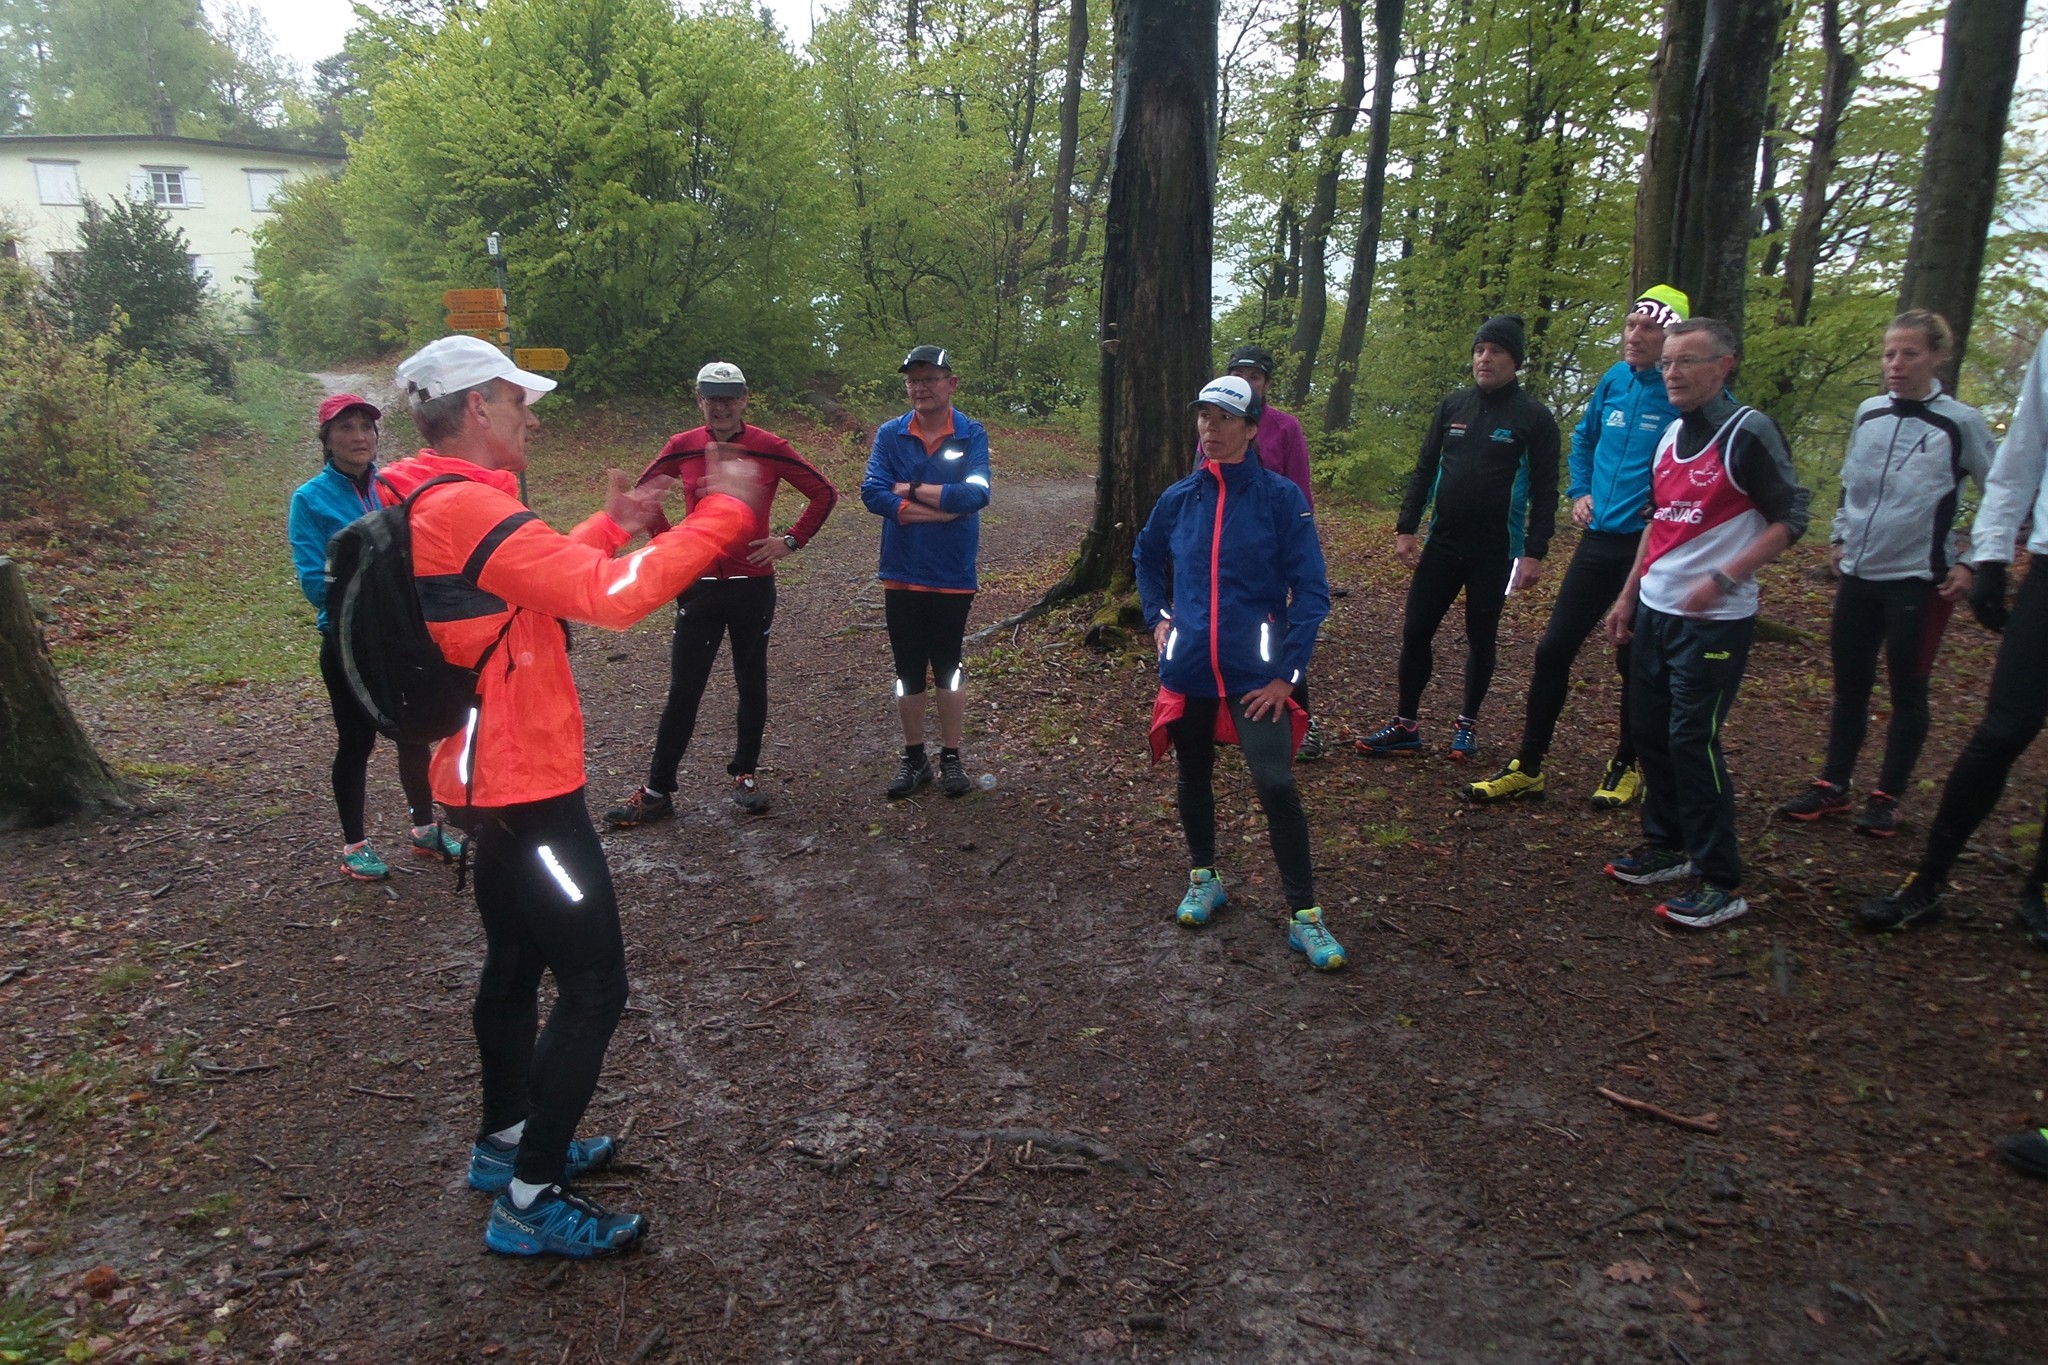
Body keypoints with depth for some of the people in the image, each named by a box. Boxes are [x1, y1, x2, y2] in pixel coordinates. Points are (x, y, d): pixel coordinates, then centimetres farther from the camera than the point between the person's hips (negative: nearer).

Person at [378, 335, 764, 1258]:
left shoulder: (430, 508, 10)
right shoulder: (467, 510, -22)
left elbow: (539, 580, 23)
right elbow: (611, 596, -30)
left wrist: (613, 525, 17)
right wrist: (724, 513, -22)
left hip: (490, 784, 11)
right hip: (524, 793, -11)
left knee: (517, 964, 23)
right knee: (593, 990, -4)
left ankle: (507, 1141, 39)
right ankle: (531, 1200, 6)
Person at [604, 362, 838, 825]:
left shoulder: (770, 448, -5)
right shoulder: (682, 447, 0)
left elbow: (823, 493, 2)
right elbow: (644, 492, 16)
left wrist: (791, 541, -4)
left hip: (753, 585, 0)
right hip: (699, 584, 1)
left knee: (752, 682, 12)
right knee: (684, 688, 3)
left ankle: (744, 774, 28)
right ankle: (657, 791, 10)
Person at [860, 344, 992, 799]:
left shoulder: (971, 435, -6)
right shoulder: (889, 435, -2)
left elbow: (976, 494, -21)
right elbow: (872, 493, -14)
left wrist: (911, 490, -15)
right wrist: (943, 507, -18)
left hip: (953, 576, -2)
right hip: (901, 575, 2)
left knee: (949, 670, 11)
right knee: (908, 672, 11)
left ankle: (951, 757, 25)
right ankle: (914, 758, 25)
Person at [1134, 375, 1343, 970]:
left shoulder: (1280, 497, -7)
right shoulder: (1179, 499, 5)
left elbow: (1311, 591, -8)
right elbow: (1145, 559, 26)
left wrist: (1286, 673, -12)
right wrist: (1157, 617, 12)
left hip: (1254, 675, -4)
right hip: (1187, 671, 4)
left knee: (1276, 786, -13)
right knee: (1194, 779, 17)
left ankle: (1305, 916, -1)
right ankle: (1204, 879, 39)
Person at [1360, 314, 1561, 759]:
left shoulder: (1534, 418, -5)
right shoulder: (1453, 406, 7)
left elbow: (1544, 491, -6)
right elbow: (1424, 470, 10)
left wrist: (1535, 552, -12)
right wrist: (1406, 528, 4)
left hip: (1494, 552, -3)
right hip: (1442, 545, 3)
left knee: (1481, 639, 9)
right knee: (1415, 631, 2)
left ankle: (1467, 724, 25)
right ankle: (1406, 725, 14)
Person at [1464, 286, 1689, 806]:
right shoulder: (1613, 381, 6)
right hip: (1598, 540, 5)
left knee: (1635, 664, 8)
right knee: (1554, 648, 4)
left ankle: (1625, 767, 27)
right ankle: (1528, 767, 14)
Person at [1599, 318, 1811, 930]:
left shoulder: (1748, 432, -11)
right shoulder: (1672, 434, 12)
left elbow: (1790, 519, -11)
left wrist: (1722, 579, -21)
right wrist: (1629, 594, 18)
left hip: (1714, 622, -8)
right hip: (1655, 612, 8)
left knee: (1693, 741, -7)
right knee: (1650, 731, 12)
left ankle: (1722, 884, 3)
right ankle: (1667, 845, 28)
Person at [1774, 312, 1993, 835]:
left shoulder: (1961, 423, -7)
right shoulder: (1868, 413, 6)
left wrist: (1972, 563, -5)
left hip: (1918, 581, -4)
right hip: (1858, 575, 4)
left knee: (1907, 690, 4)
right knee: (1849, 684, 10)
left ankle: (1887, 798, 15)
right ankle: (1833, 786, 20)